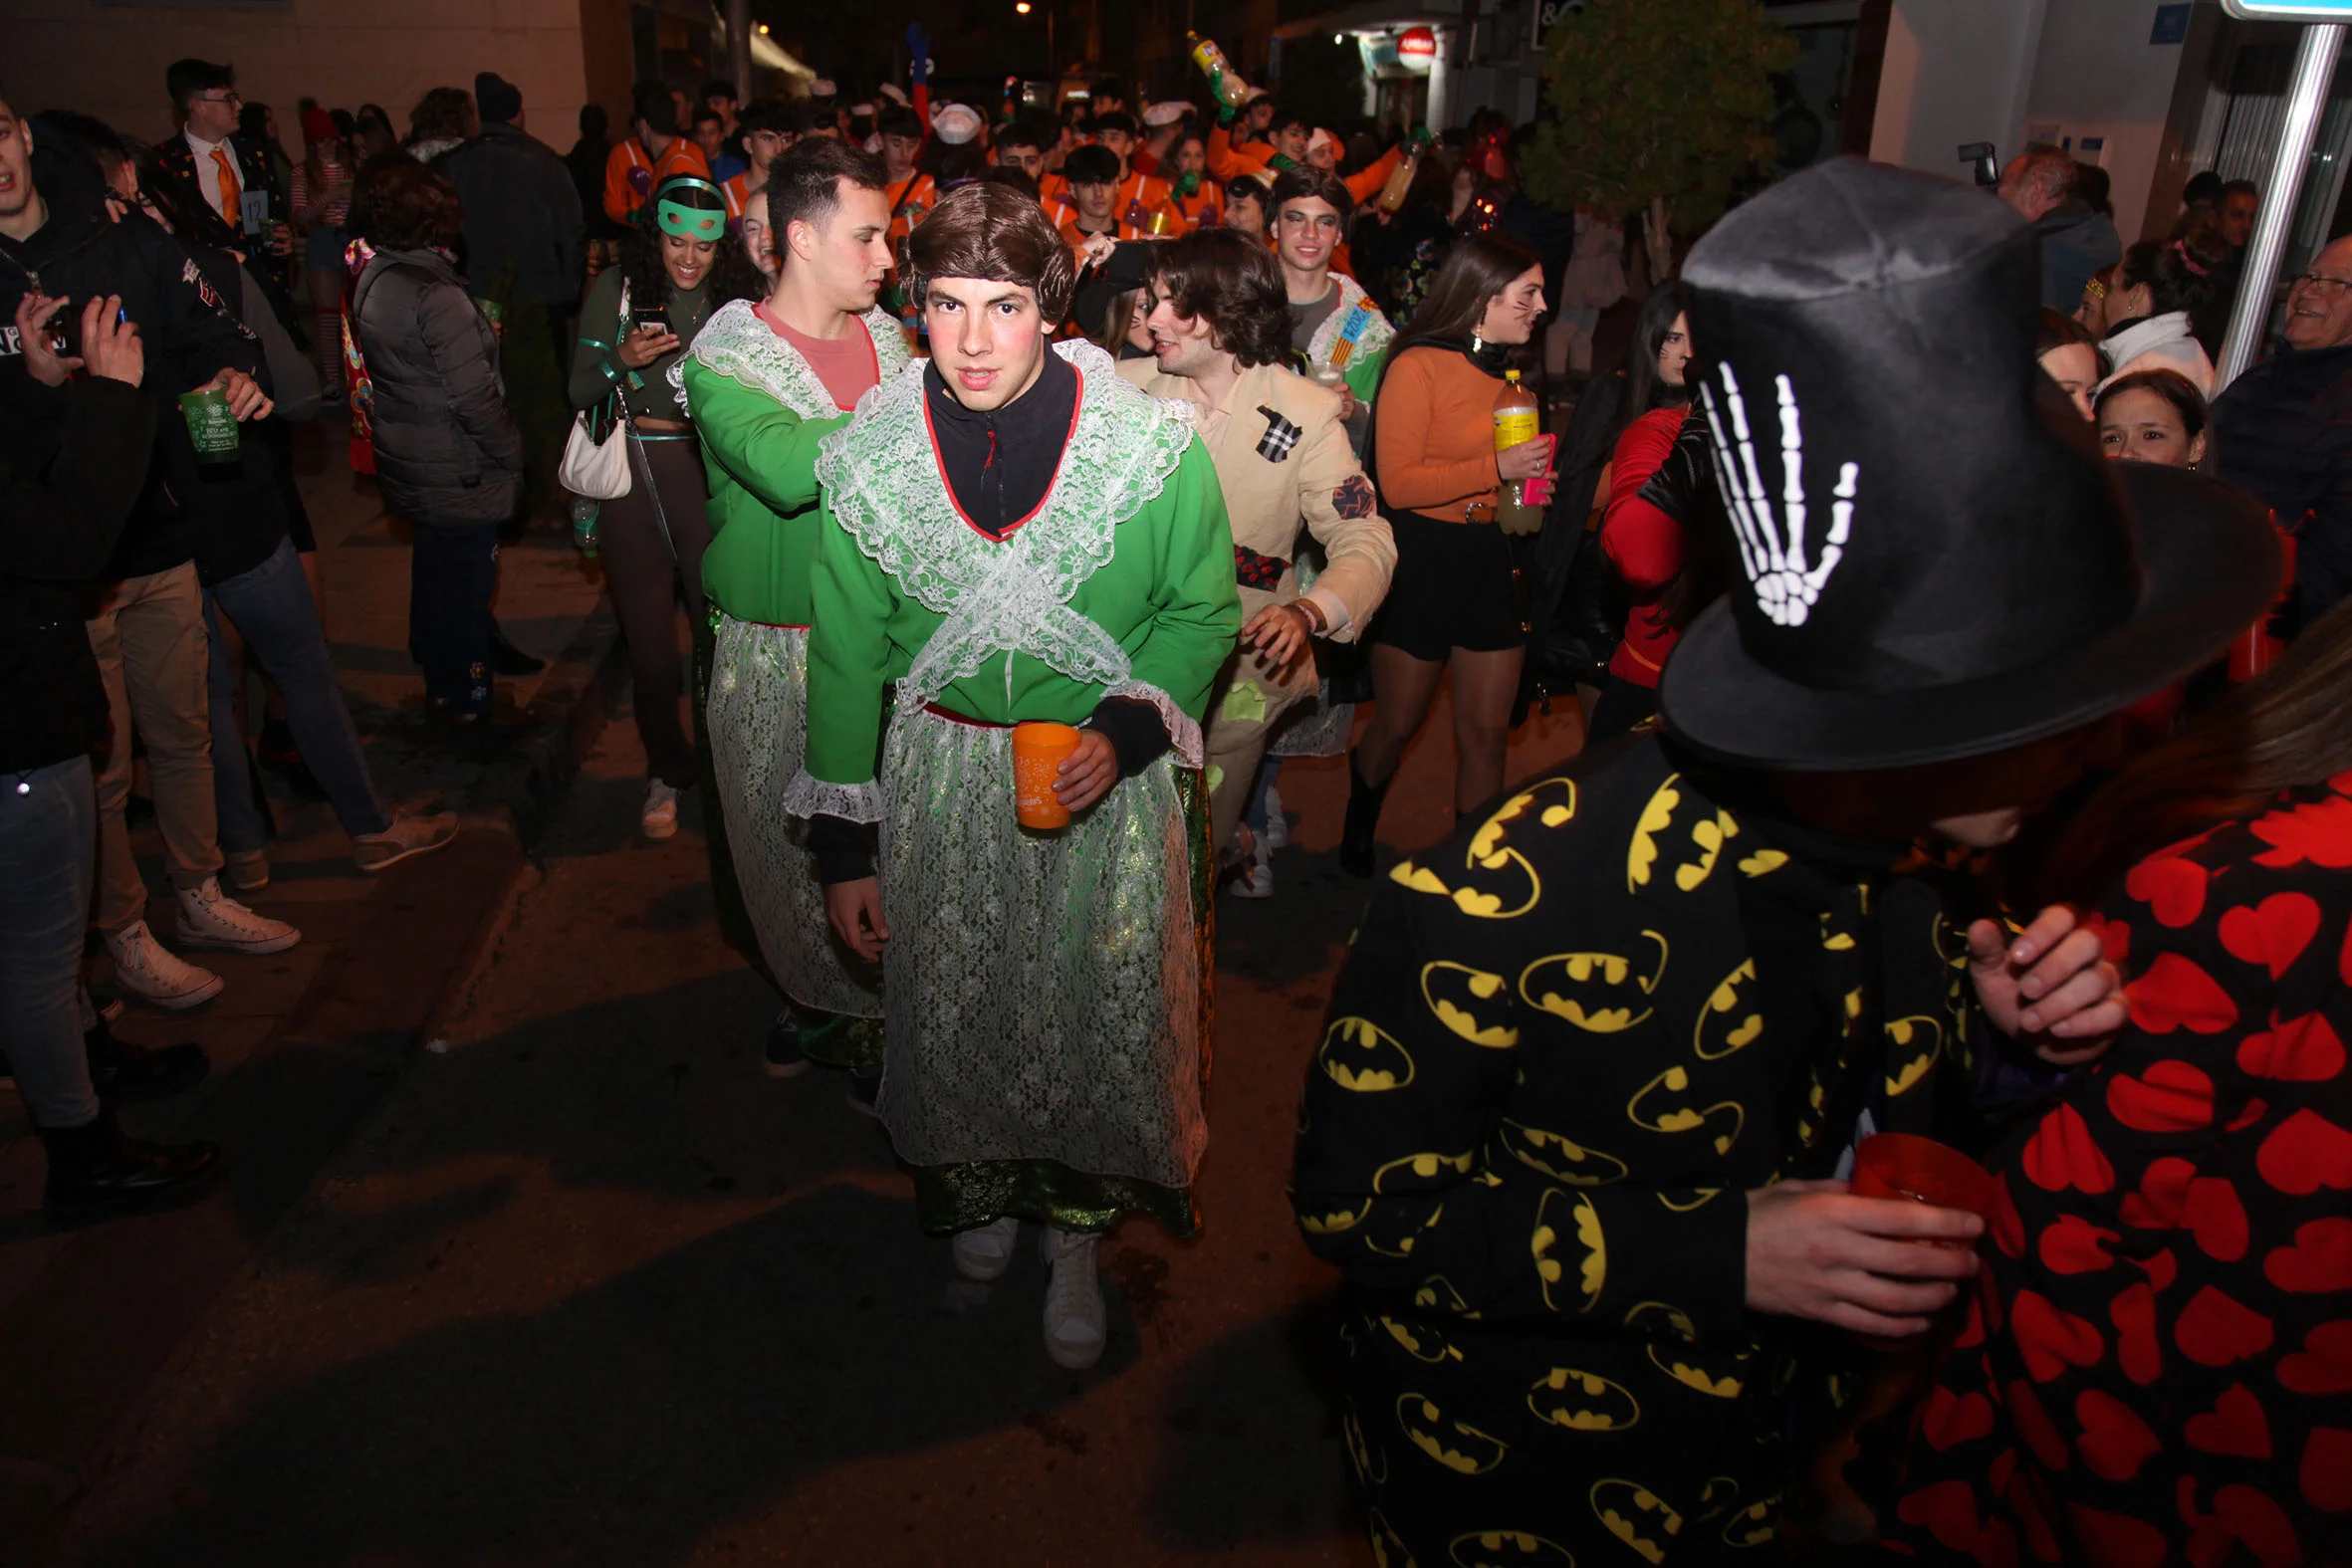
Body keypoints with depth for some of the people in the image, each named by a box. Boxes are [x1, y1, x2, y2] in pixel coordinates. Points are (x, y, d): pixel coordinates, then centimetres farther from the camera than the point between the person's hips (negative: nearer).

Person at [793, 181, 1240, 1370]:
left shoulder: (1150, 445, -14)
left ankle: (1077, 1229, 35)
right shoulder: (875, 458, -7)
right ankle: (977, 1184, 46)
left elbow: (1203, 609, -2)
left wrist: (1124, 732, -18)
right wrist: (842, 843, 1)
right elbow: (847, 656, 0)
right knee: (954, 1004, 16)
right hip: (939, 774, 2)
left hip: (1104, 777, -1)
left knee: (1097, 1009, 9)